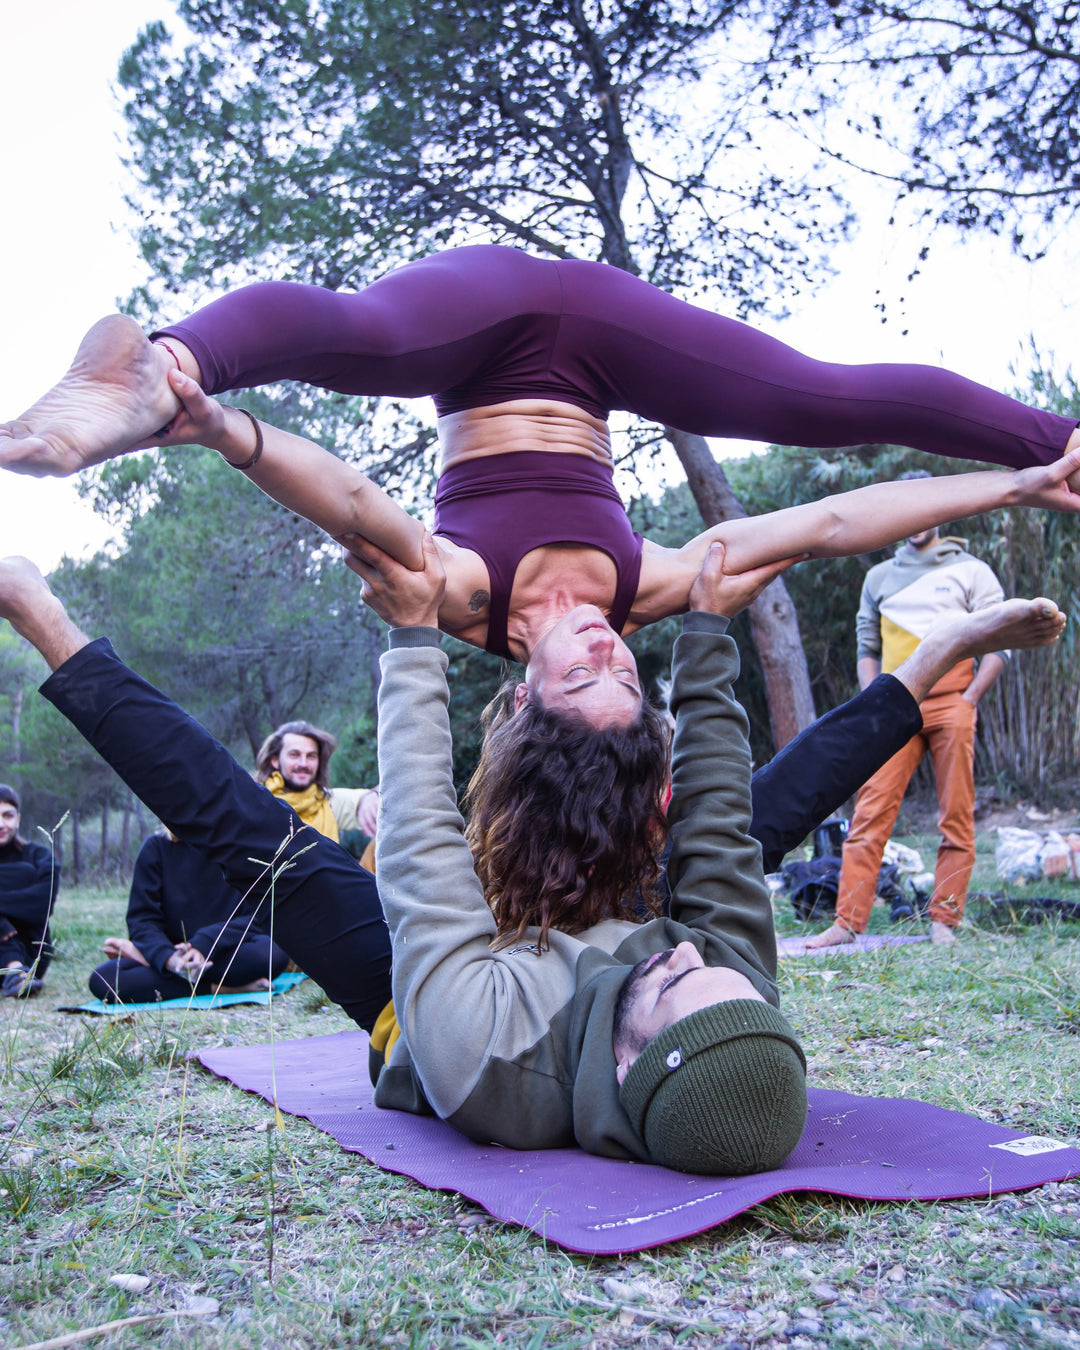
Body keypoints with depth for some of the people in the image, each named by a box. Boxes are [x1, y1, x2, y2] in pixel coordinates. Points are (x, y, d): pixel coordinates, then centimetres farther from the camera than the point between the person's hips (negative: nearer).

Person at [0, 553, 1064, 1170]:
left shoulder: (481, 1048, -49)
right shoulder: (745, 1006, -36)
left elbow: (419, 838, -38)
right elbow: (719, 824, -23)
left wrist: (415, 636, -28)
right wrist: (710, 636, -16)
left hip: (408, 1006, -2)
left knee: (246, 825, -9)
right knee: (774, 807, 2)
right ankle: (929, 662, 22)